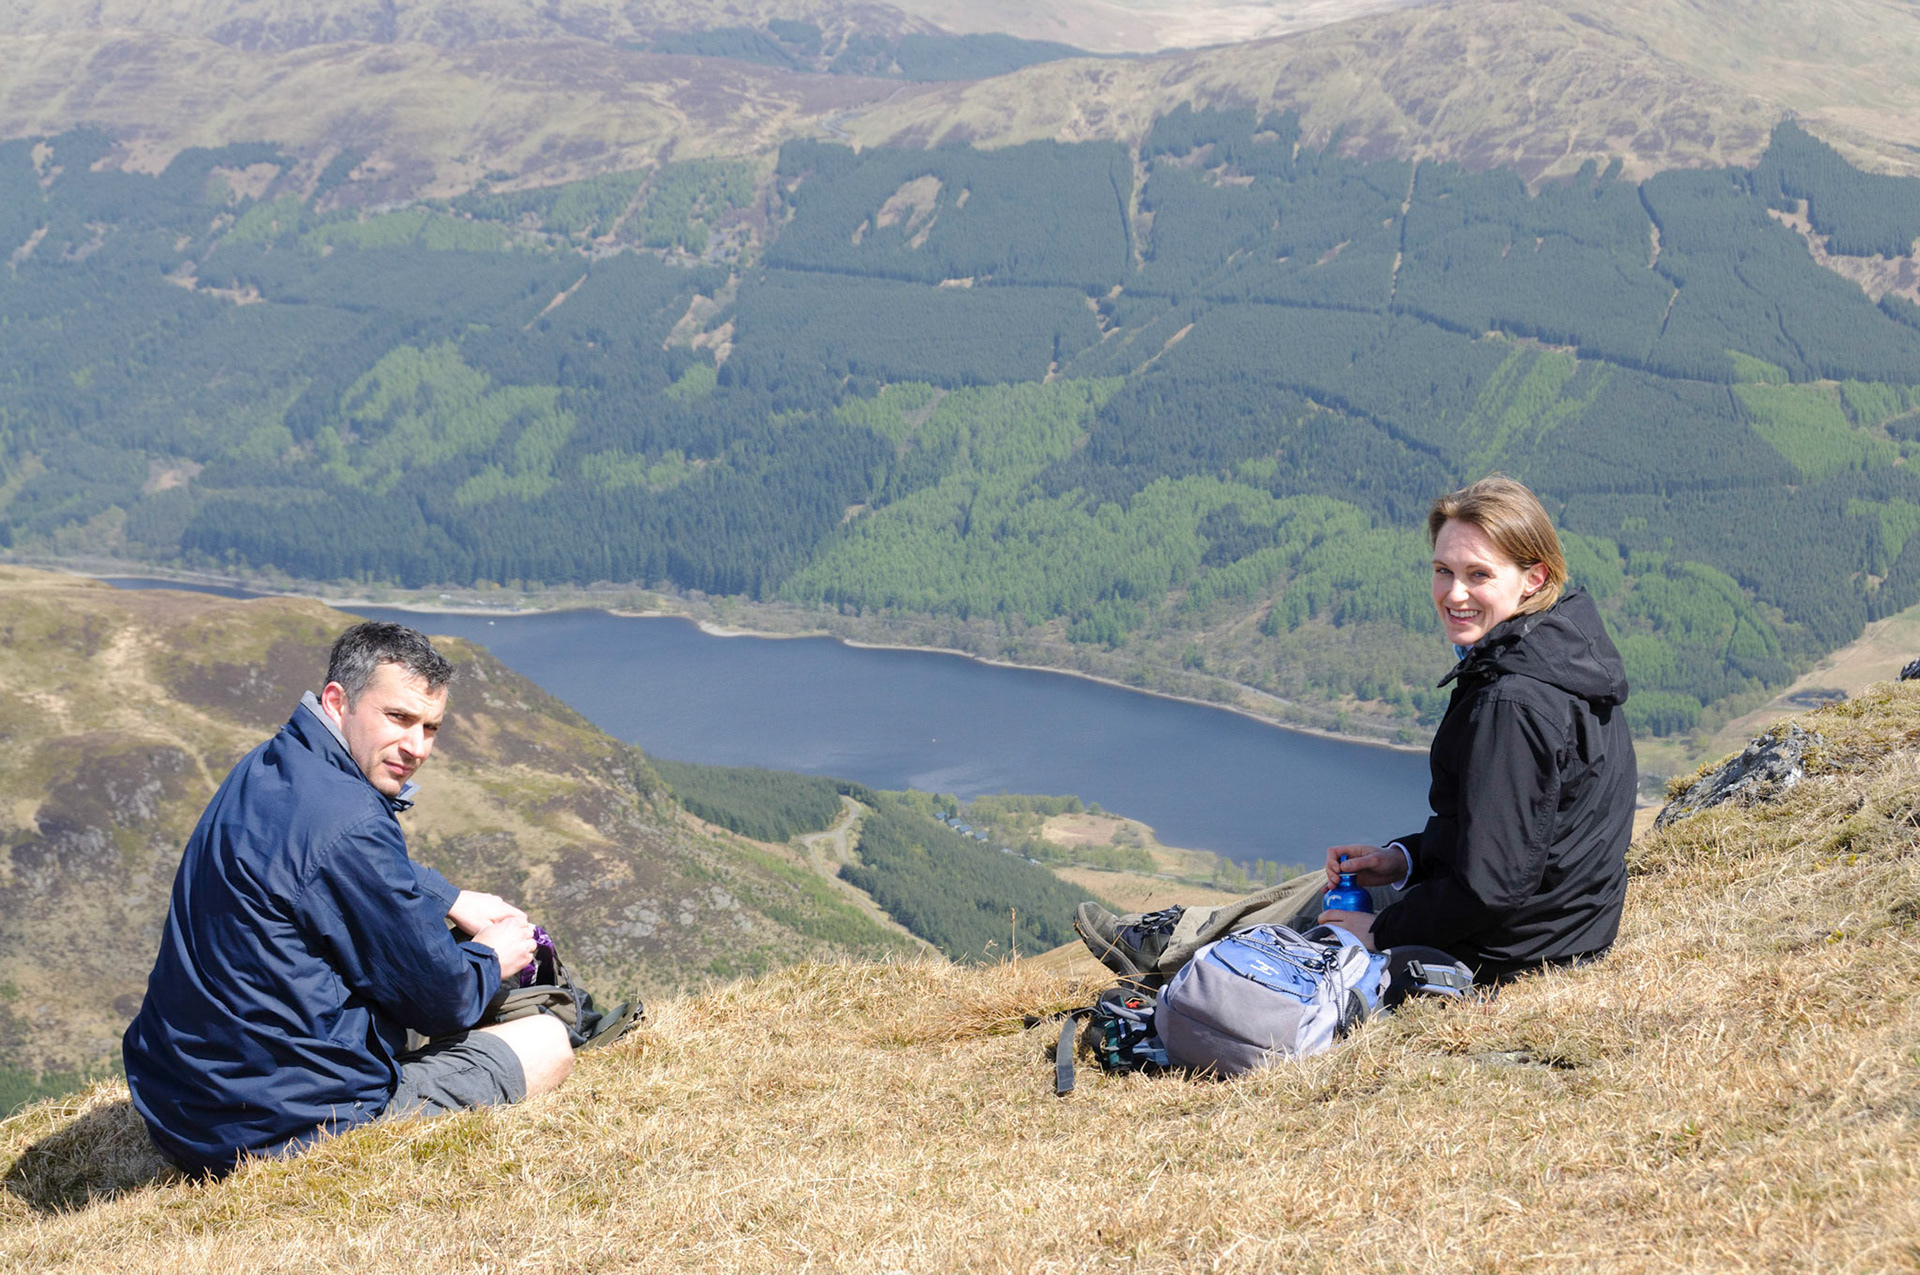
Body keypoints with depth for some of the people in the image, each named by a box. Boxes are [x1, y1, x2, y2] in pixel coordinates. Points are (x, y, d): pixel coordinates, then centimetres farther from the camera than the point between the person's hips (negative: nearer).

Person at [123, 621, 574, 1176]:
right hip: (289, 1126, -10)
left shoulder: (265, 770, 8)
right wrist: (490, 959, 7)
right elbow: (439, 999, -13)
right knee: (546, 1042, 4)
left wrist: (454, 902, 25)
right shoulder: (346, 825, -23)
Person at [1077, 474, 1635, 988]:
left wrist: (1383, 933, -15)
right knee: (1333, 884, 25)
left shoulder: (1512, 703, -29)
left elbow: (1490, 887, -28)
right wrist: (1408, 856, 6)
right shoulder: (1568, 644, 2)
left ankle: (1169, 948, 36)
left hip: (1498, 952, -9)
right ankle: (1173, 936, 41)